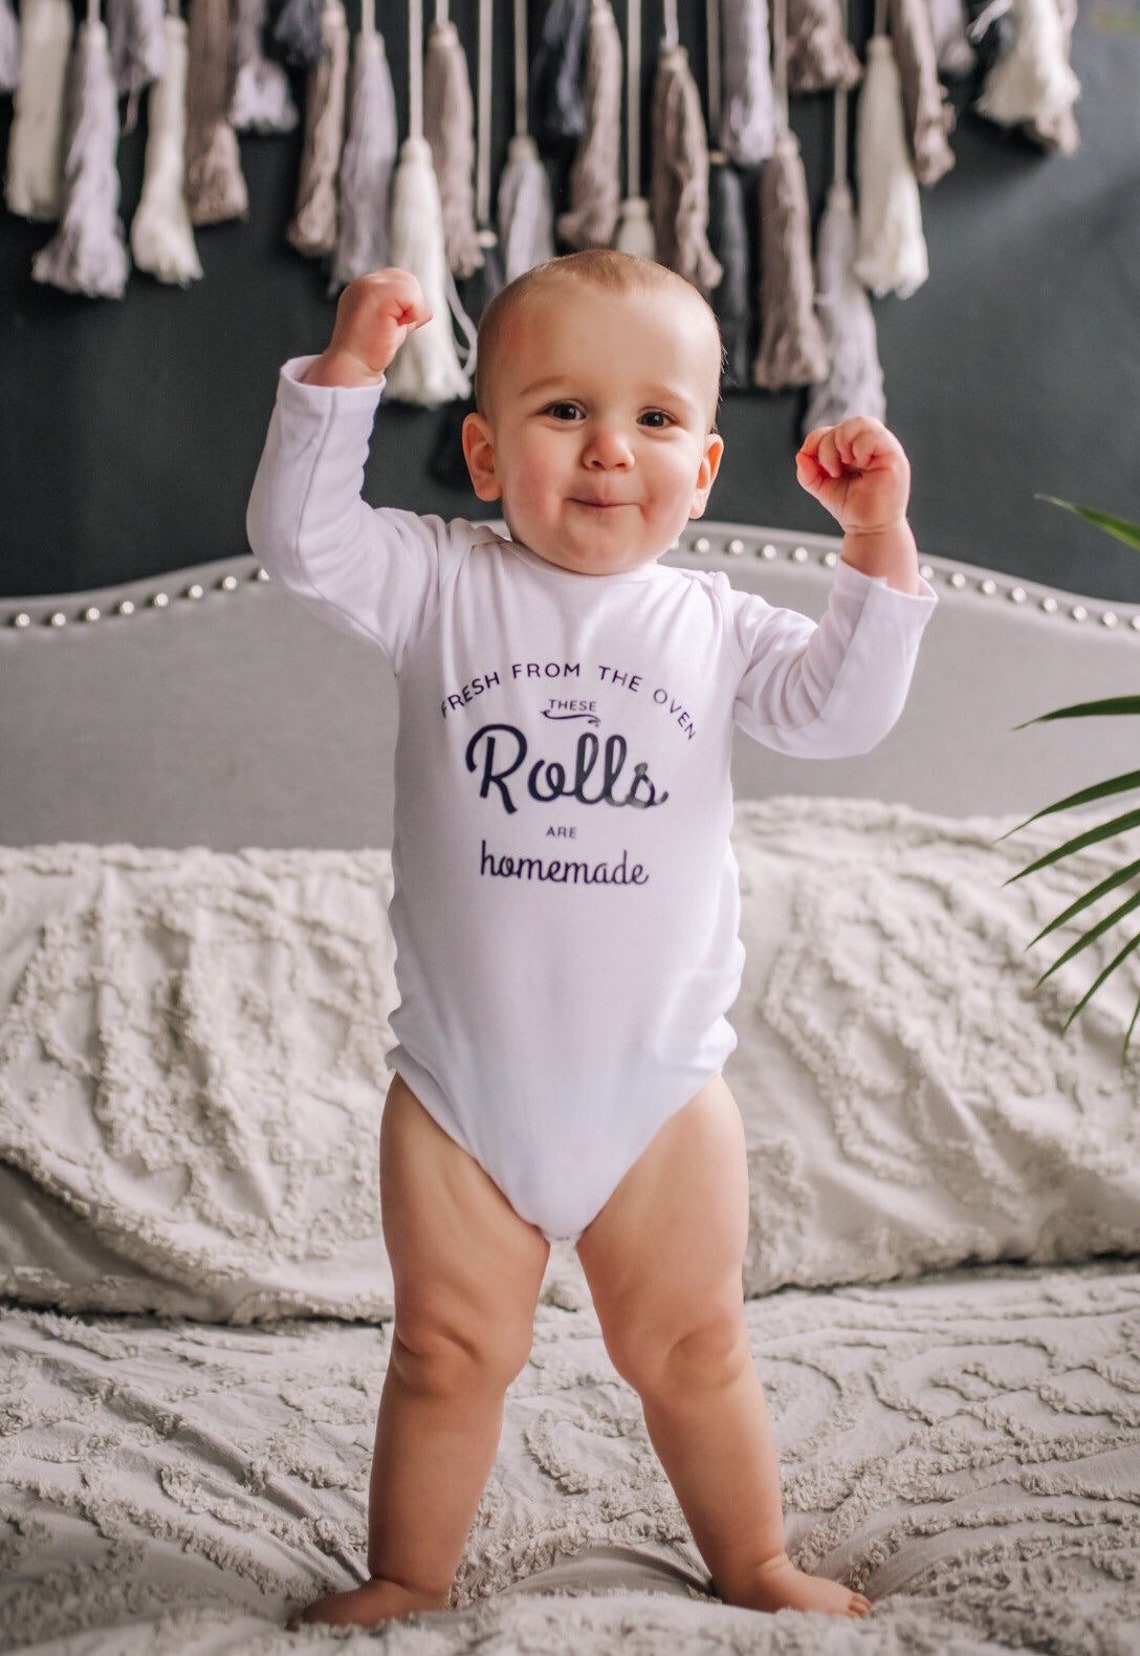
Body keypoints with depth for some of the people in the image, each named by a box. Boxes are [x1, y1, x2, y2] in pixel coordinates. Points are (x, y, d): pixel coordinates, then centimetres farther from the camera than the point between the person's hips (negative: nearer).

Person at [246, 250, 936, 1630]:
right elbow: (300, 538, -14)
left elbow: (839, 711, -5)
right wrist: (345, 373, -23)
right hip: (459, 1085, -1)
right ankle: (408, 1575, 32)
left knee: (691, 1348, 15)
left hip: (660, 1080, 1)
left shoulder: (708, 623, 1)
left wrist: (878, 548, -13)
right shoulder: (443, 586, -3)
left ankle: (753, 1563, 37)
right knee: (450, 1352, 12)